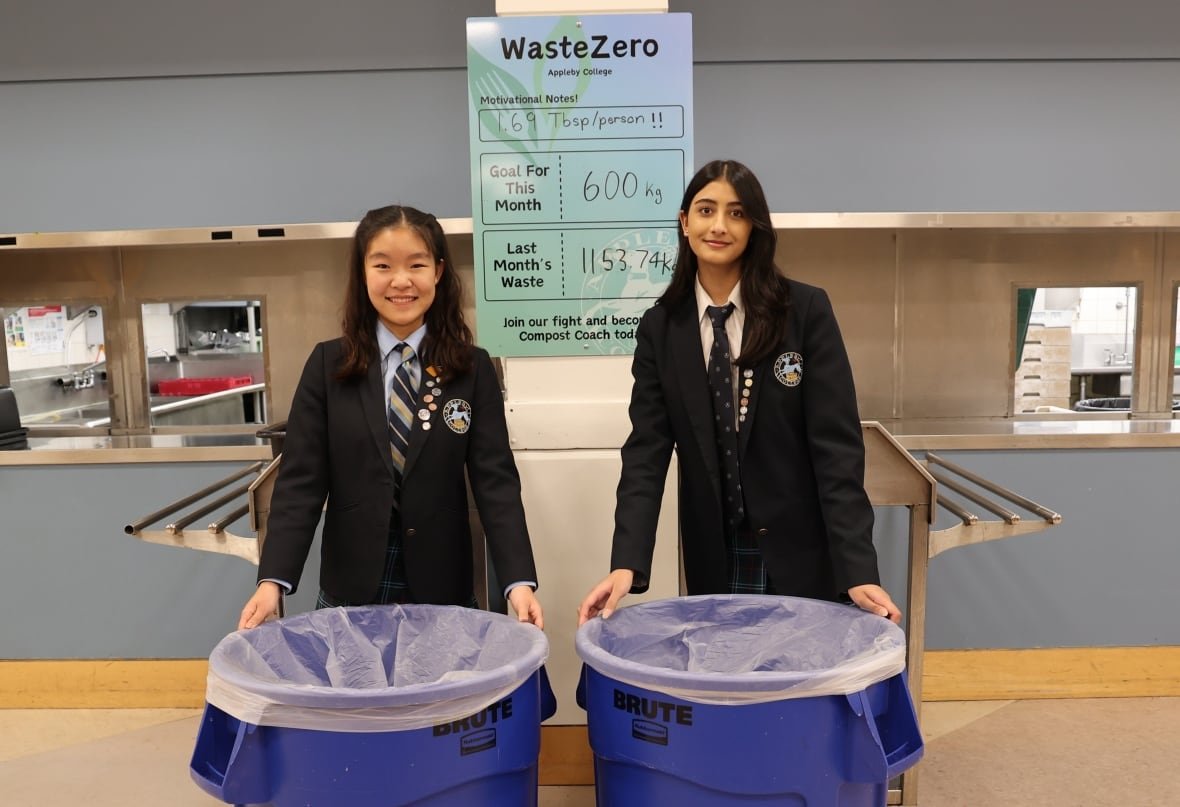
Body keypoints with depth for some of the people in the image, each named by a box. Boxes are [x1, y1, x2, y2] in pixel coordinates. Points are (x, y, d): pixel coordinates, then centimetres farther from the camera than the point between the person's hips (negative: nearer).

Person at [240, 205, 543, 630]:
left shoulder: (473, 369, -2)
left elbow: (495, 480, -8)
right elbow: (300, 481, -5)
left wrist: (519, 581, -19)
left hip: (442, 589, 0)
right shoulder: (328, 365, -1)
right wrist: (273, 581, -16)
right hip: (350, 589, 1)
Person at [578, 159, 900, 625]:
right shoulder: (659, 328, -1)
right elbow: (646, 449, -7)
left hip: (801, 557, -2)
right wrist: (627, 565, -19)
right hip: (713, 561, 2)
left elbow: (836, 442, -12)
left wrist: (858, 569, -20)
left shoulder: (806, 310, -8)